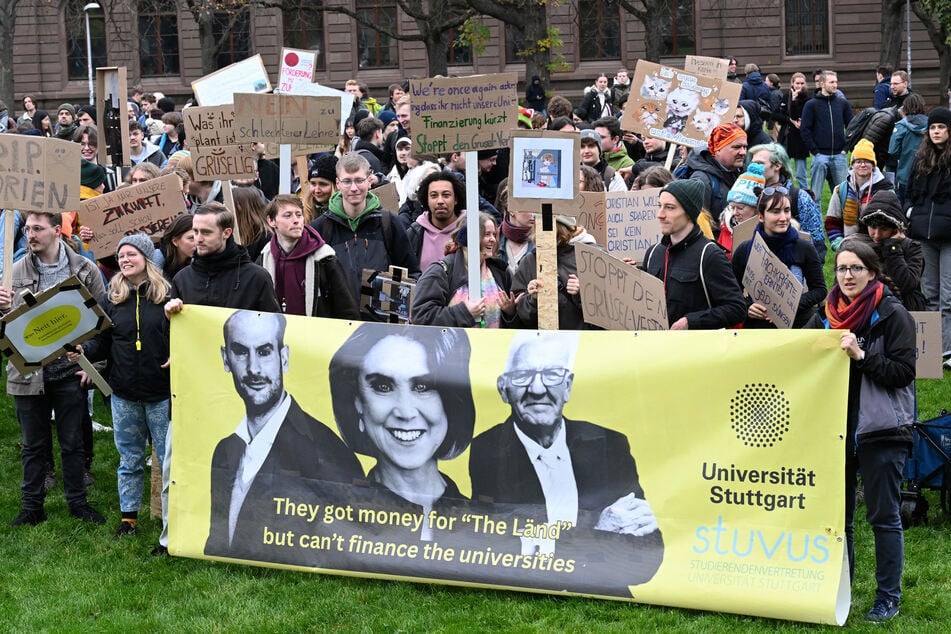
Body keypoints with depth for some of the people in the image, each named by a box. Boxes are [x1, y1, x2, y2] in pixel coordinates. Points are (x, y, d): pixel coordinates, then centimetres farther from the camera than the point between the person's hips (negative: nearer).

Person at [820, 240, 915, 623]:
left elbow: (903, 372, -15)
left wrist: (861, 355, -23)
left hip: (881, 430, -6)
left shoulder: (892, 314, -8)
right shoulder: (833, 313, 11)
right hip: (839, 426, 6)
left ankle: (888, 598, 8)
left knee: (883, 516, -1)